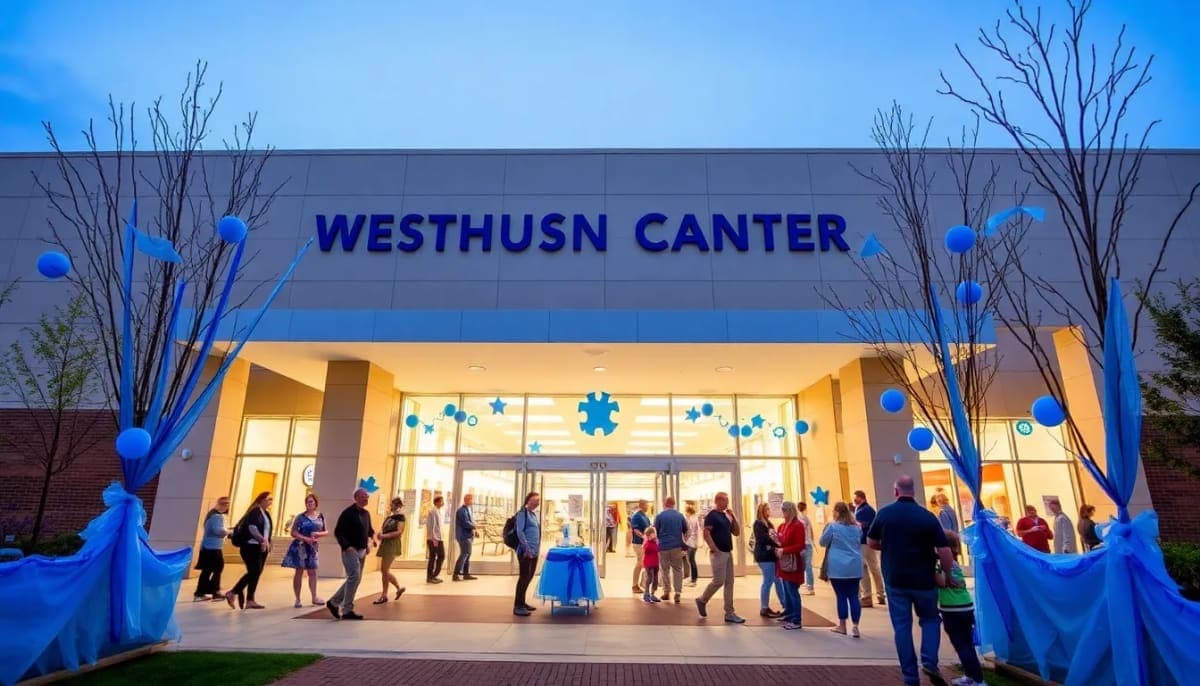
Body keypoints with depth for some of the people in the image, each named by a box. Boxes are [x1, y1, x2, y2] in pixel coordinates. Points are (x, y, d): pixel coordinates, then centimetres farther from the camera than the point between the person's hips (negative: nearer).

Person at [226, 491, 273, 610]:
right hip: (251, 547, -9)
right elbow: (252, 527, -20)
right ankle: (232, 593, 1)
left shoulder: (266, 514, 17)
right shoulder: (255, 511, -9)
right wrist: (262, 540, -23)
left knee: (256, 574, 5)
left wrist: (267, 543, 11)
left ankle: (250, 600, 8)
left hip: (261, 547, 9)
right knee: (253, 572, -13)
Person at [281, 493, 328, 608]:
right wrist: (306, 538, -21)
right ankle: (298, 599, 8)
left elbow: (326, 531, 9)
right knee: (299, 571, 0)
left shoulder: (321, 517, 4)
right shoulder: (300, 517, -6)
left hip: (313, 547, 3)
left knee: (312, 572, 5)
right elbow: (293, 533, -9)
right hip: (300, 546, -3)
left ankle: (314, 598, 12)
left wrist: (318, 534, -12)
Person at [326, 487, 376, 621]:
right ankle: (347, 610, -4)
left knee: (354, 579, 13)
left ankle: (333, 602, 28)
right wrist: (347, 546, -21)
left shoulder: (366, 514, 11)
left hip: (362, 551, 8)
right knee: (354, 577, -14)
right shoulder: (348, 513, -12)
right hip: (350, 550, -8)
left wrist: (369, 542, 5)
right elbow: (338, 532, -14)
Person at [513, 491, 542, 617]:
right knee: (524, 577, -8)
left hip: (534, 551, 9)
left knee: (529, 577, 13)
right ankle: (517, 606, -4)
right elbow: (520, 532, -15)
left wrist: (537, 549, 16)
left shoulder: (534, 514, 17)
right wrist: (527, 548, -19)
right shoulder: (523, 513, -8)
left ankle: (522, 603, 23)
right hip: (525, 551, -9)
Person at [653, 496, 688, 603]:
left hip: (663, 546, -1)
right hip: (677, 546, 1)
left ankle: (666, 592, 16)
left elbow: (655, 531, 0)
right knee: (677, 570, 8)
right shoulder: (680, 516, 1)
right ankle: (678, 593, 2)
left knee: (665, 570, 12)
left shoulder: (659, 516, -5)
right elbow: (685, 531, 9)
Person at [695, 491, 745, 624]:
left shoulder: (726, 516, 15)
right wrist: (714, 549, -19)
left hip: (728, 552, 8)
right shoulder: (712, 515, -10)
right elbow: (706, 534, -18)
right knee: (719, 581, -8)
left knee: (729, 583, 6)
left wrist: (733, 517, 4)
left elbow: (737, 533, 15)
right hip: (718, 553, -8)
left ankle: (730, 613, 9)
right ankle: (702, 600, 13)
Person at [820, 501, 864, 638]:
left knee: (841, 596, 4)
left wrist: (826, 529, 14)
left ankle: (842, 626, 13)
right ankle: (855, 627, 3)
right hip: (854, 567, 4)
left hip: (838, 568, -4)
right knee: (854, 596, 5)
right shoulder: (857, 527, 8)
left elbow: (823, 542, 2)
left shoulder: (833, 526, -10)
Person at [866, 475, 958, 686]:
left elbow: (871, 543, 5)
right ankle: (930, 662, 5)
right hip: (924, 580, 0)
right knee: (930, 619, 22)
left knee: (902, 627, 8)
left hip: (895, 580, 1)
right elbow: (945, 551, -11)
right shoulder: (927, 516, -9)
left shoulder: (884, 513, -4)